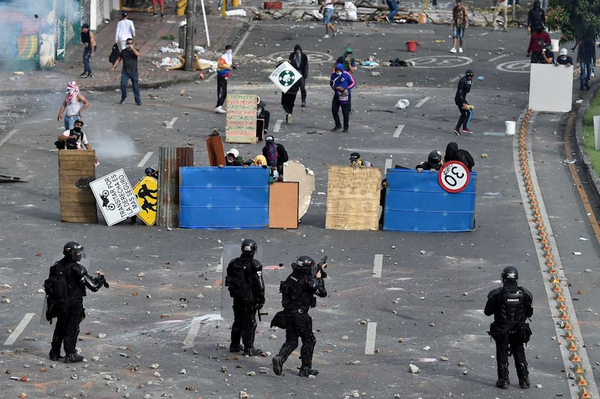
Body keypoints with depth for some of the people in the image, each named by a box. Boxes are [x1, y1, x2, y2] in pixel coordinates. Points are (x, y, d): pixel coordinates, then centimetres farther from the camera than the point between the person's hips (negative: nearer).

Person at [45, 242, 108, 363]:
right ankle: (70, 355, 10)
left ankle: (54, 353, 24)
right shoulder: (77, 270, -22)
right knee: (72, 329, 5)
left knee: (60, 327, 18)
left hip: (59, 303, 6)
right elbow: (93, 286, -19)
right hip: (74, 304, -6)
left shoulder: (57, 266, -2)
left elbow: (50, 283, 7)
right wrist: (100, 277, 1)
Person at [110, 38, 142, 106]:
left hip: (134, 72, -2)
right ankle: (123, 97, 11)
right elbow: (118, 59, 16)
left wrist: (132, 48, -26)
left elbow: (138, 54, -23)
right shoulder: (123, 52, 7)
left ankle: (138, 101, 10)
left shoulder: (135, 51, 0)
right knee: (123, 85, -11)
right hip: (125, 71, 2)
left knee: (136, 86, 1)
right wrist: (113, 67, 10)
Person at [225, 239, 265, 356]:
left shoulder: (234, 263, 2)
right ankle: (249, 349, 1)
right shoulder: (255, 265, -15)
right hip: (250, 298, -6)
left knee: (238, 321, 18)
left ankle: (234, 345, 26)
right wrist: (261, 299, -6)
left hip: (237, 297, 6)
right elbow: (259, 284, -14)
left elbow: (229, 280, 11)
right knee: (250, 323, 1)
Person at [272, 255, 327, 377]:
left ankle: (280, 358, -14)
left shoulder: (292, 277, 6)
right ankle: (305, 369, 12)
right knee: (309, 341, 10)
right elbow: (323, 293, -7)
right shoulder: (309, 281, -16)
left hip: (288, 313, 6)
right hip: (300, 314, -6)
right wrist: (319, 278, 5)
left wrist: (319, 270, 27)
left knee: (291, 341, 13)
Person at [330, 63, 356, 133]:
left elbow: (353, 83, -4)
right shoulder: (333, 75, -1)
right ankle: (338, 125, 14)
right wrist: (337, 88, -10)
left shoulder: (346, 74, -12)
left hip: (345, 95, -4)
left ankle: (346, 127, 12)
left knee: (345, 112, -1)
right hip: (337, 95, 4)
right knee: (334, 110, -1)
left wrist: (347, 89, -18)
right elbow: (331, 83, 10)